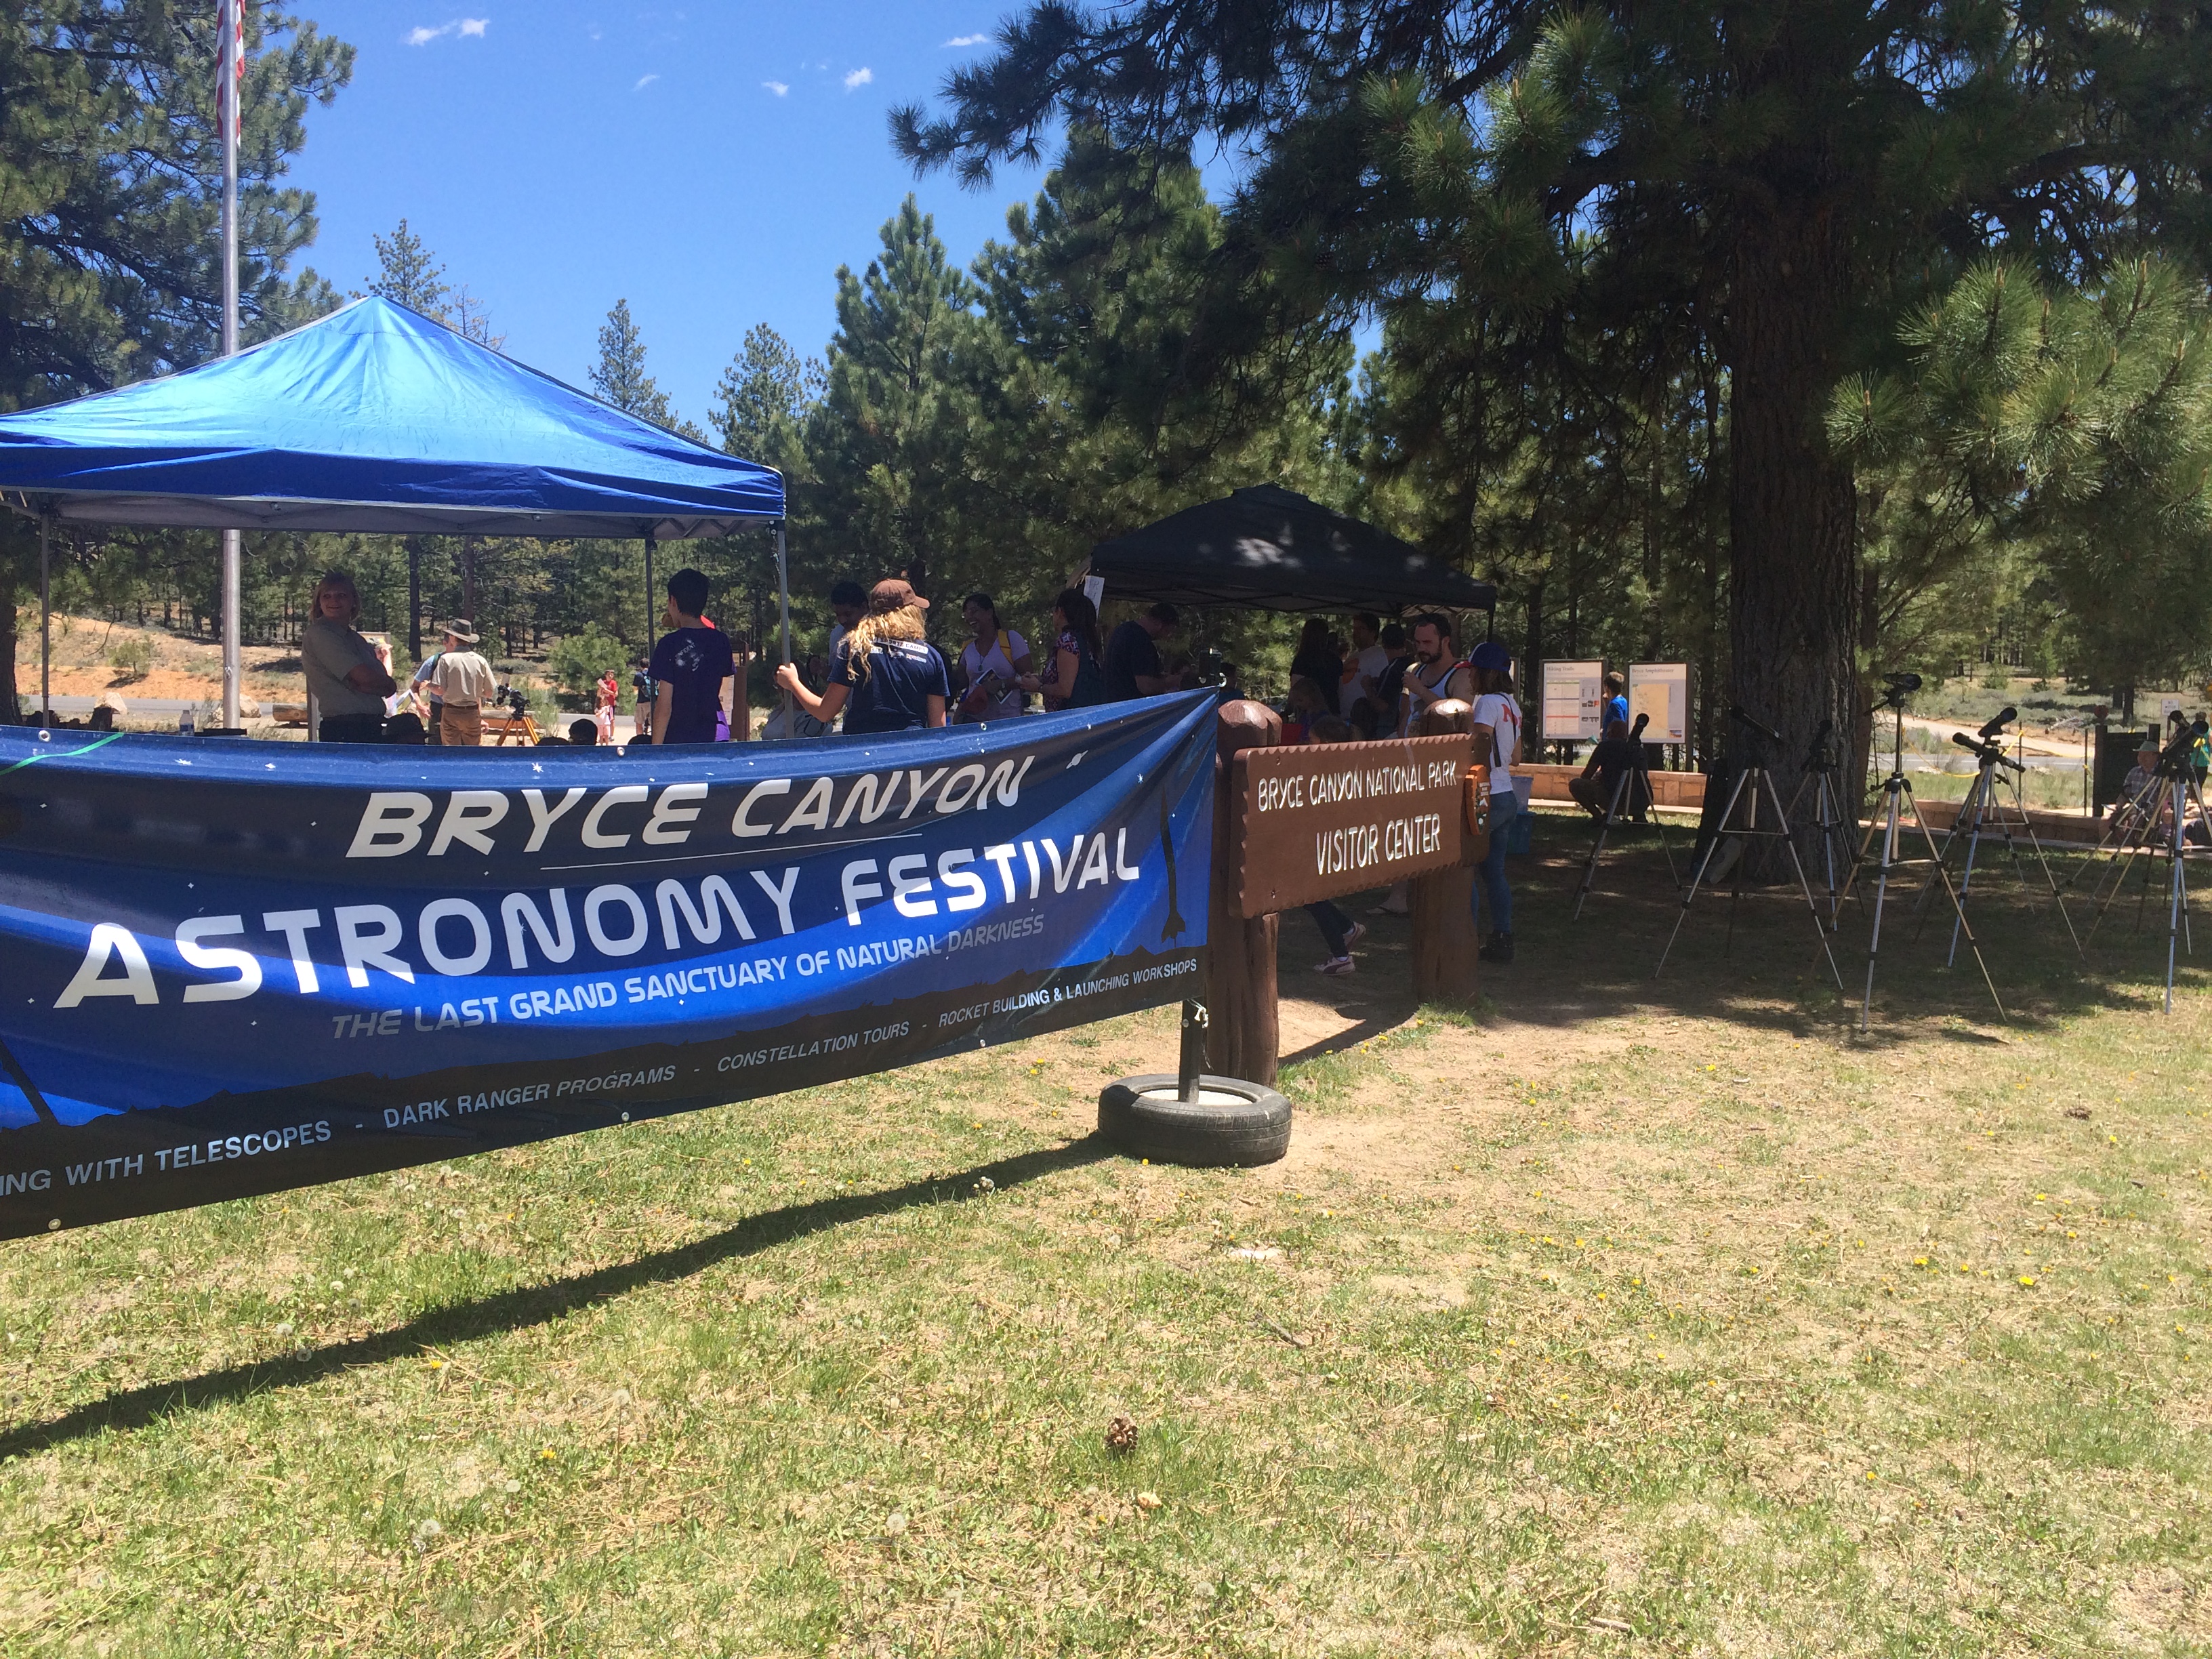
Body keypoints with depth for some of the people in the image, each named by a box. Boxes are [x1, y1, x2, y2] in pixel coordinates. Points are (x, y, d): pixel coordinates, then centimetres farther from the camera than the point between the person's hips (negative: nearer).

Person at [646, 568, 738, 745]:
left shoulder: (670, 644, -10)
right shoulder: (721, 641, 4)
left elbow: (664, 706, -12)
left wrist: (656, 748, -5)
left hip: (678, 740, -5)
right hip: (715, 737, 5)